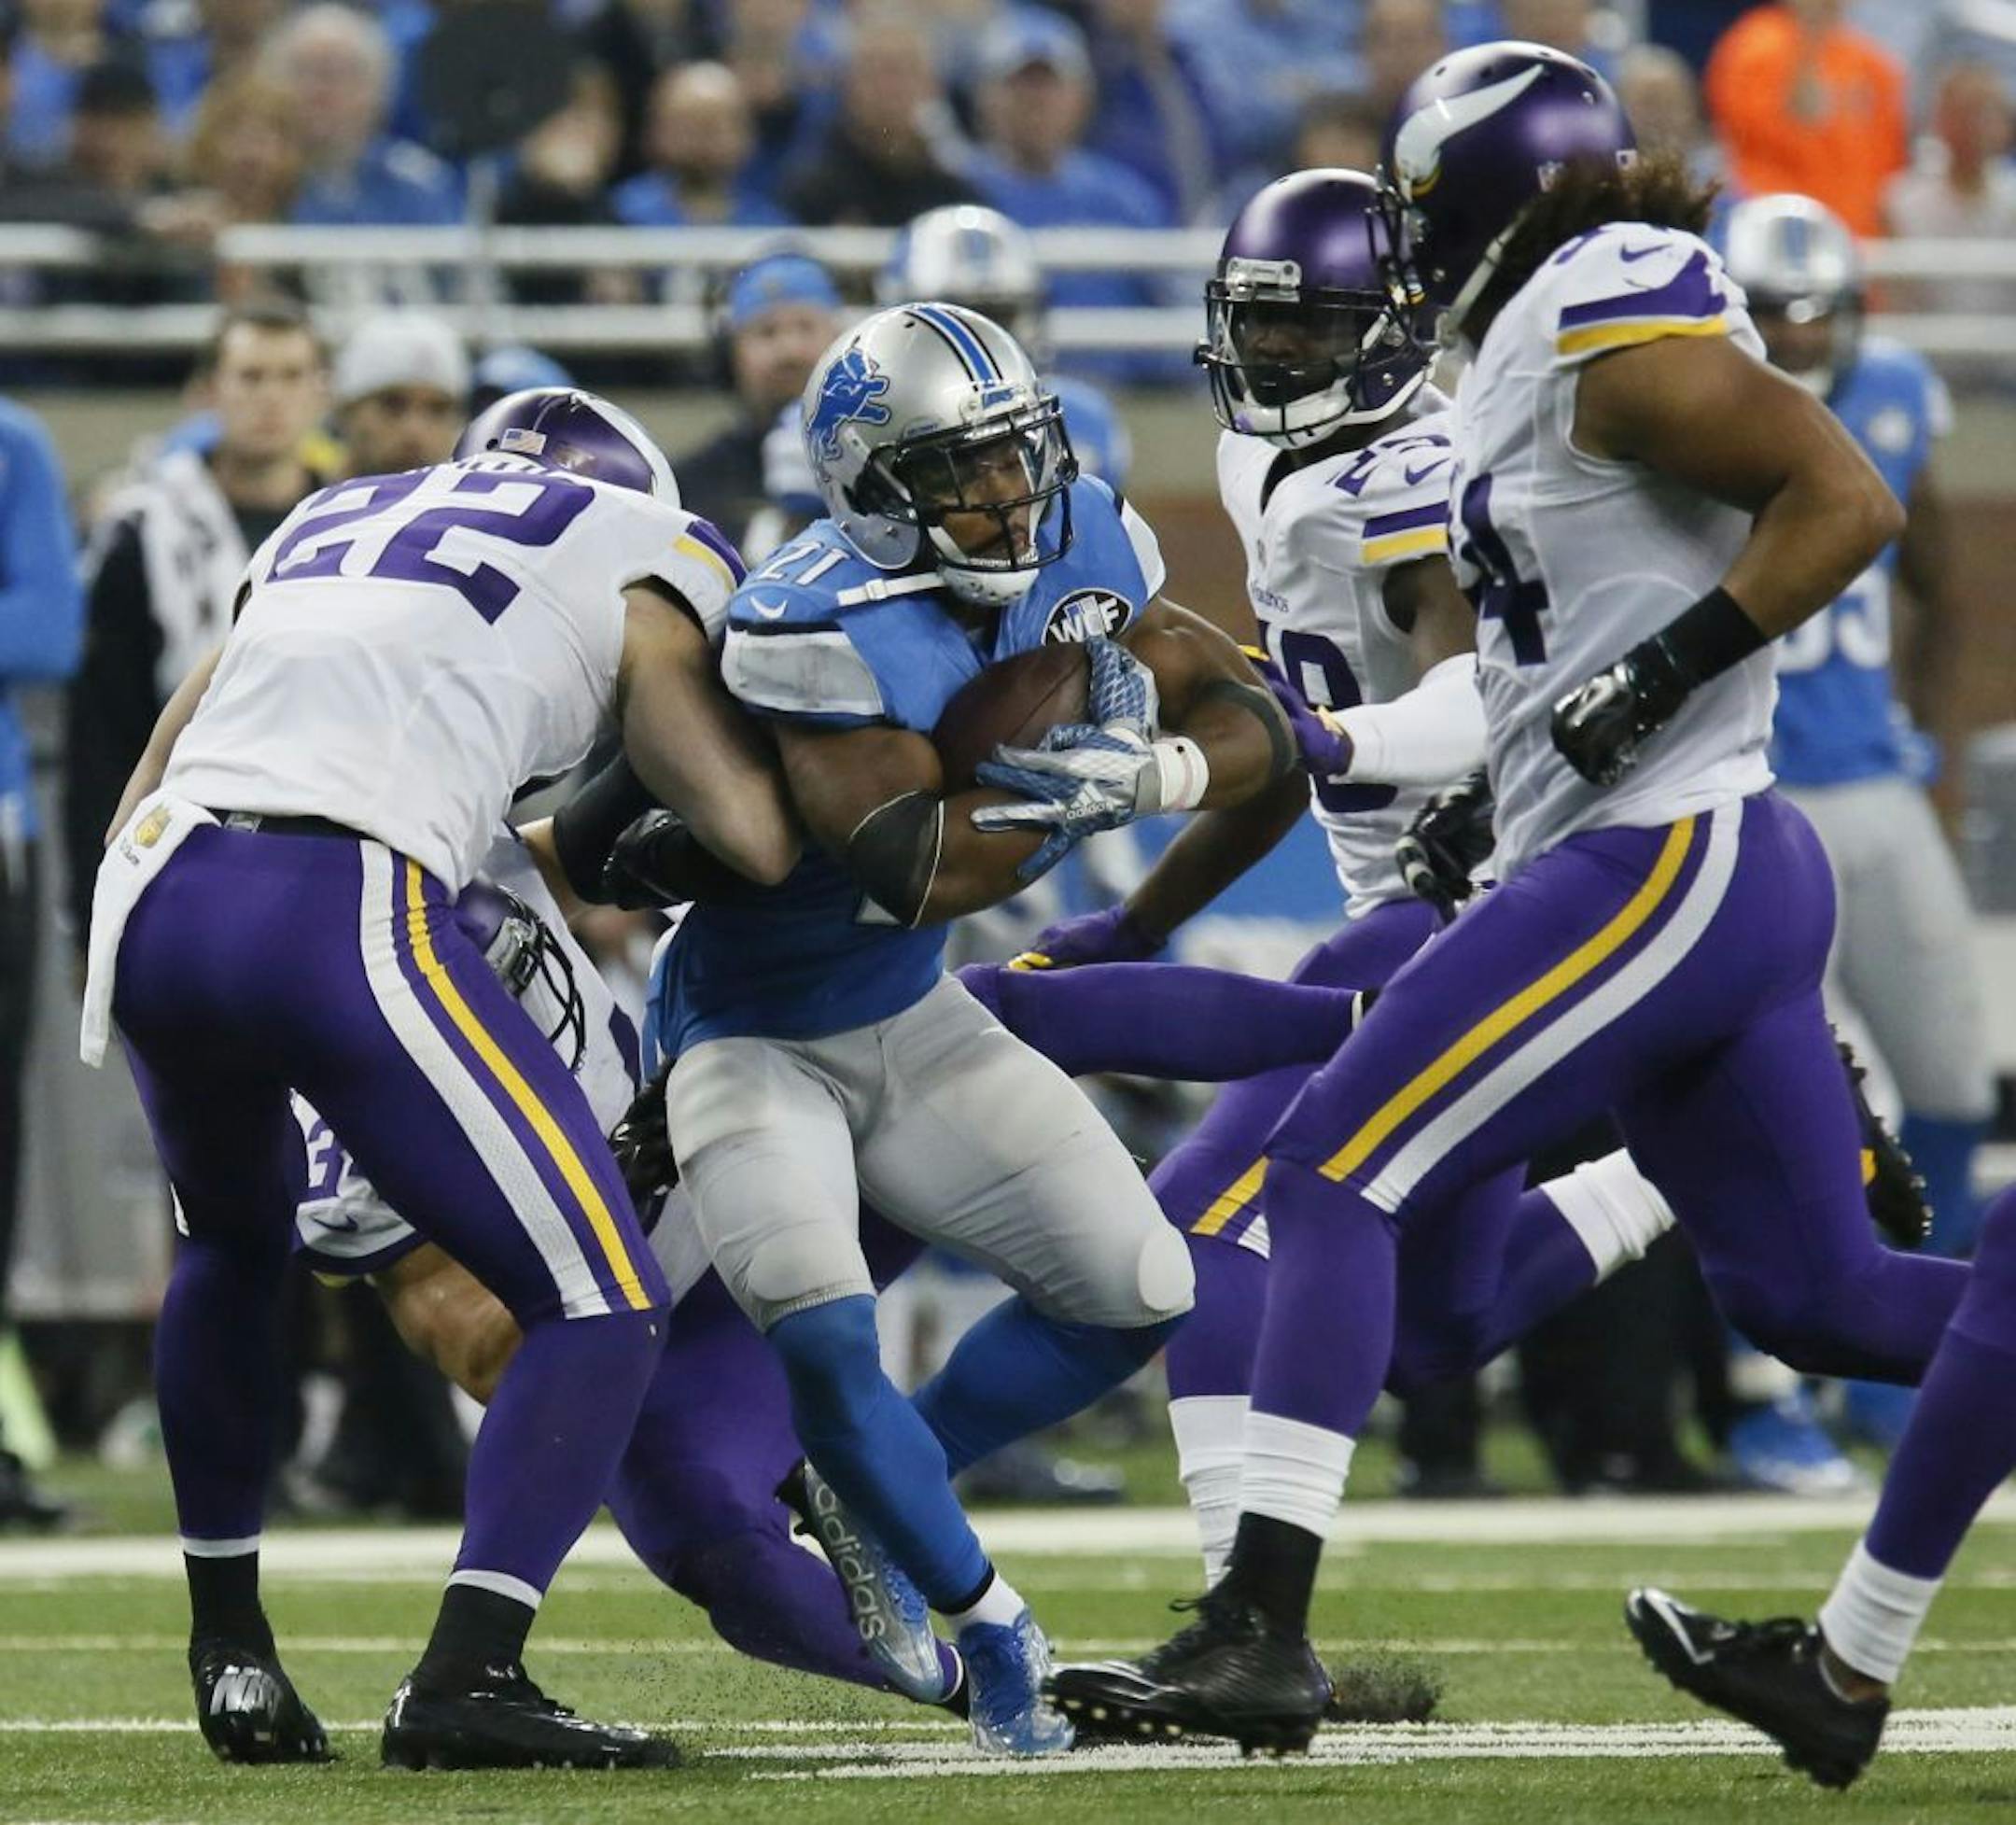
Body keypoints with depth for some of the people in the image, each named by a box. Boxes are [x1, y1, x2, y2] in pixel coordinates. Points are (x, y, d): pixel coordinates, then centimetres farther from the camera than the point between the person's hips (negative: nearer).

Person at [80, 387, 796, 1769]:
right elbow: (758, 839, 9)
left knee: (234, 1246, 33)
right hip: (346, 914, -6)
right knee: (603, 1305, 3)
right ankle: (469, 1678, -11)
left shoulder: (325, 528, 32)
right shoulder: (640, 547, 18)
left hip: (151, 900, 6)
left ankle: (230, 1655, 34)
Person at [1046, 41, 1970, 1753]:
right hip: (1737, 877, 10)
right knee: (1815, 1293, 13)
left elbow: (1846, 500, -19)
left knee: (1330, 1182, -10)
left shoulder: (1610, 328, -11)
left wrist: (1660, 672, -22)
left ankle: (1261, 1632, -14)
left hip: (1661, 859, -10)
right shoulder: (1542, 346, 18)